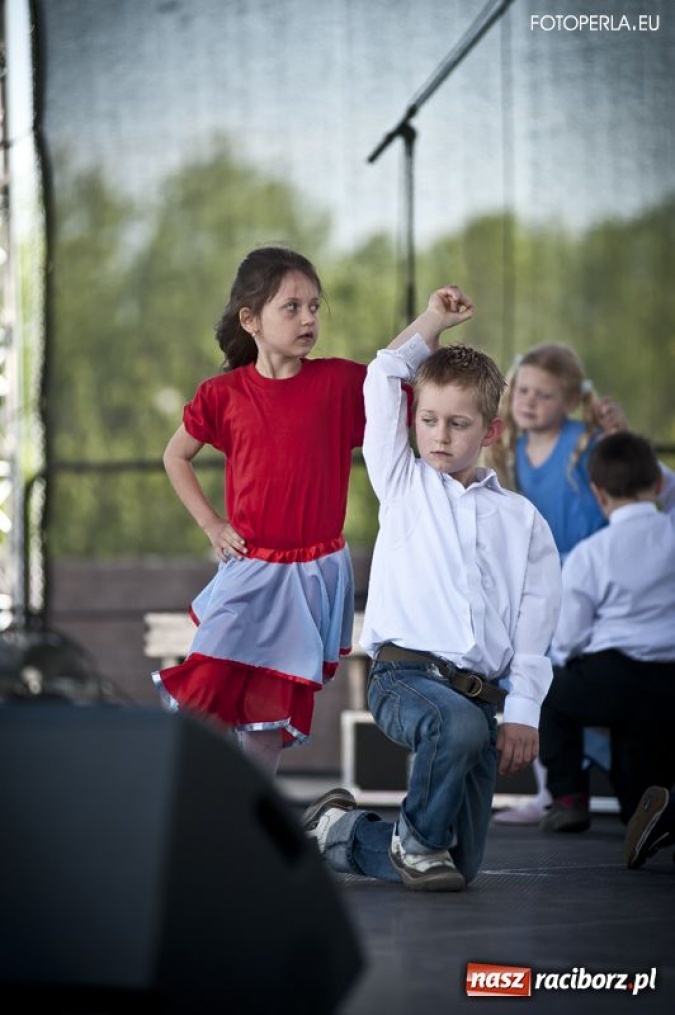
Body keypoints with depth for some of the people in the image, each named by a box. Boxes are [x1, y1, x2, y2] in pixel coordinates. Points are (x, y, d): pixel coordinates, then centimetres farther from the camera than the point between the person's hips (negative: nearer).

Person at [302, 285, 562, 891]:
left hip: (480, 696, 3)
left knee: (461, 867, -3)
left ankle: (342, 831, 23)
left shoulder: (521, 520, 15)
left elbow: (534, 630, 10)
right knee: (458, 723, -39)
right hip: (403, 675, -3)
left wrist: (521, 714, 0)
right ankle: (417, 837, -12)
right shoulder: (404, 484, 15)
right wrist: (434, 322, 19)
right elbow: (383, 379, 9)